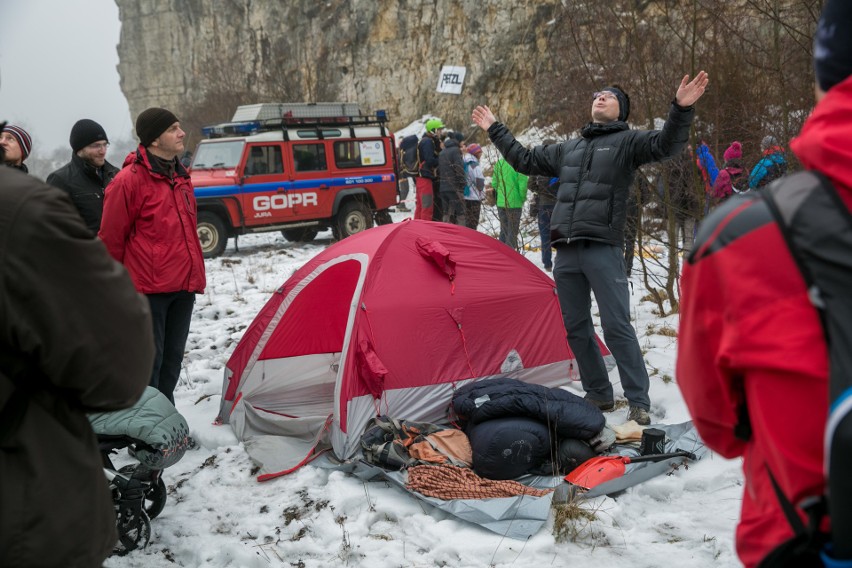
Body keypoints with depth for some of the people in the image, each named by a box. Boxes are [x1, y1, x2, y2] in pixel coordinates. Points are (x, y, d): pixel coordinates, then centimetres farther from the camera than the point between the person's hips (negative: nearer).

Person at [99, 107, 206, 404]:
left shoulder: (180, 177, 12)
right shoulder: (129, 180, -13)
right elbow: (111, 238, -8)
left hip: (183, 286, 8)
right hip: (148, 287, -7)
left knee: (172, 358, 16)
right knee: (148, 361, -1)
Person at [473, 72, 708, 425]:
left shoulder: (627, 141, 6)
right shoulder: (568, 149, 24)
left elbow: (666, 144, -11)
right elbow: (524, 160, 33)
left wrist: (681, 109, -27)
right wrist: (495, 130, 37)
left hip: (603, 250, -6)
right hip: (566, 253, 7)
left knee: (616, 327, -8)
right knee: (576, 327, 11)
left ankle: (639, 403, -1)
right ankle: (599, 394, 24)